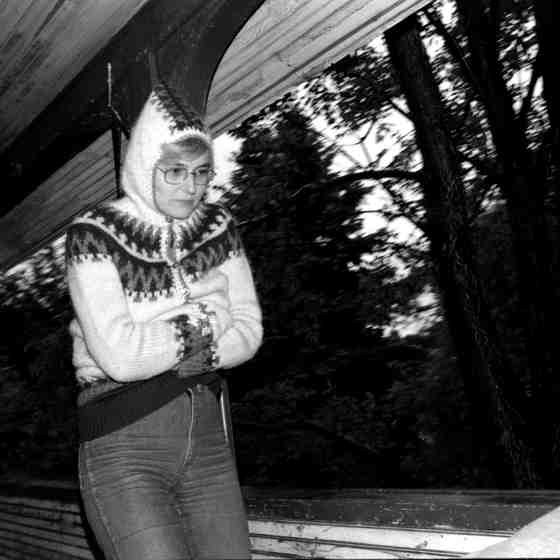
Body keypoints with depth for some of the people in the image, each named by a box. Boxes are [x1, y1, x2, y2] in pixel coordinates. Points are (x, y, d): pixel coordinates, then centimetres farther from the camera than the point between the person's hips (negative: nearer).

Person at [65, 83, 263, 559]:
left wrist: (155, 347, -12)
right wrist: (205, 314, -9)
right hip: (123, 442, -4)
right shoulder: (94, 234, -10)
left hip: (208, 432, 5)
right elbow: (120, 355, -20)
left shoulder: (217, 226, 5)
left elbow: (249, 333, 1)